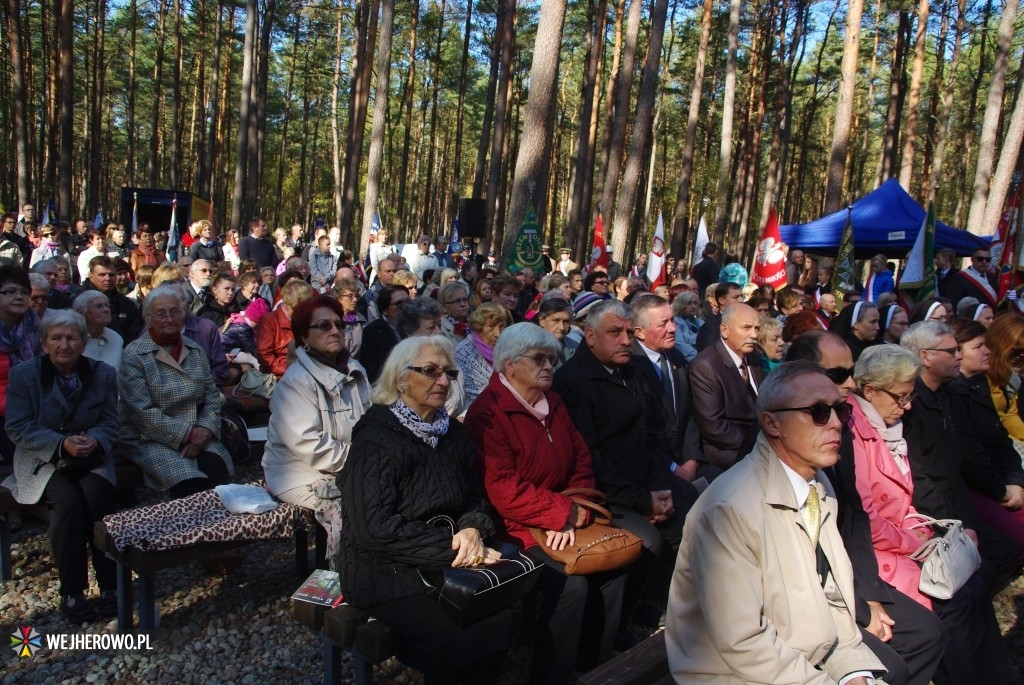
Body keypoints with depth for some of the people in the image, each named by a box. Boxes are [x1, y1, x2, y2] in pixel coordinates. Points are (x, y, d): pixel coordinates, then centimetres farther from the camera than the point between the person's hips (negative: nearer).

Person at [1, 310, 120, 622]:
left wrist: (95, 440, -20)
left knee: (96, 496, -29)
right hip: (43, 461, -1)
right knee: (68, 500, -30)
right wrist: (62, 444, -21)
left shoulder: (102, 373, 3)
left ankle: (110, 584, -15)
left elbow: (110, 422, 3)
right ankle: (71, 591, -15)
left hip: (92, 457, 1)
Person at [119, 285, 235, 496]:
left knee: (216, 471, -27)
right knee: (191, 486, -29)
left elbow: (212, 397, 10)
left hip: (197, 437, 4)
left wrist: (205, 430, -9)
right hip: (152, 441, -4)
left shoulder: (195, 351, 12)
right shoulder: (134, 356, -3)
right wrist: (187, 434, -15)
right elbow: (143, 413, -11)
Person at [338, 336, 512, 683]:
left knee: (502, 619, -14)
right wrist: (452, 549, -23)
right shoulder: (376, 438, -16)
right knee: (460, 637, -23)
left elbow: (475, 498, 12)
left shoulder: (453, 433, 6)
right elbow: (375, 528, -23)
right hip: (385, 572, -6)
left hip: (446, 564, 6)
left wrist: (473, 530, -12)